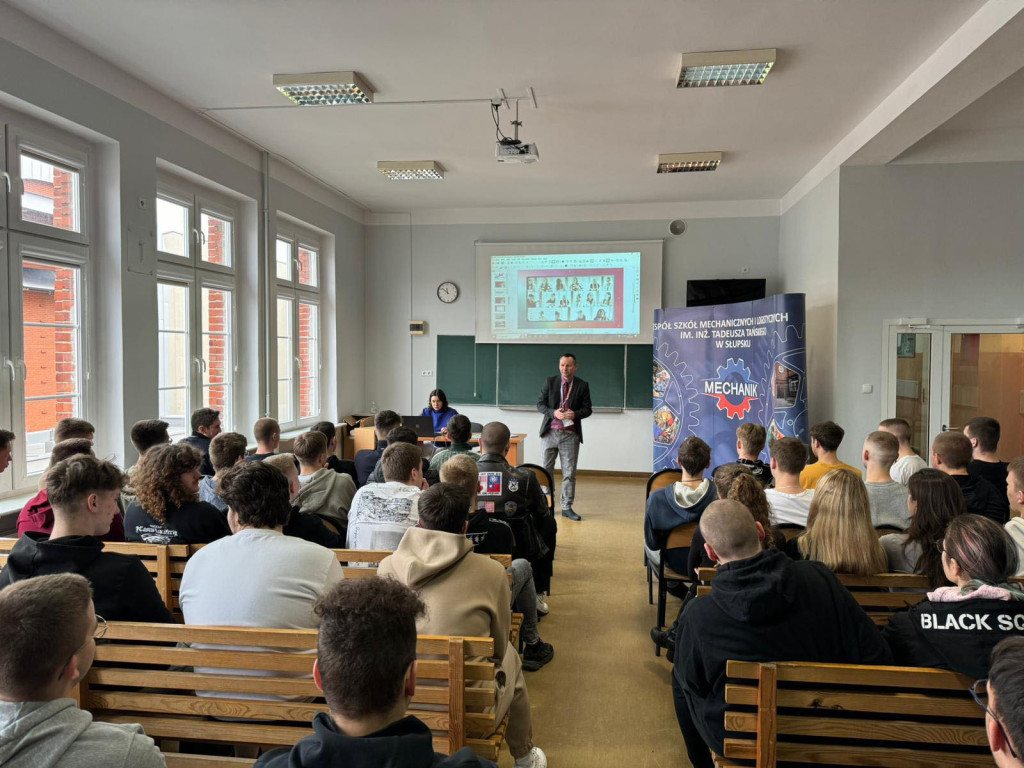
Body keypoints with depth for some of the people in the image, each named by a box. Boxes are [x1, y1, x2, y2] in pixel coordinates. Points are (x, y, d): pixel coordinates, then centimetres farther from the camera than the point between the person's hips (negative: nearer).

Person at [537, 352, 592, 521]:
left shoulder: (582, 385, 2)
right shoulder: (550, 381, 3)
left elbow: (587, 409, 3)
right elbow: (540, 403, 3)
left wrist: (575, 414, -17)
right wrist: (553, 412, -15)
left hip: (570, 434, -1)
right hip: (551, 432, 1)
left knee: (569, 472, 1)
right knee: (546, 470, 9)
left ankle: (567, 507, 10)